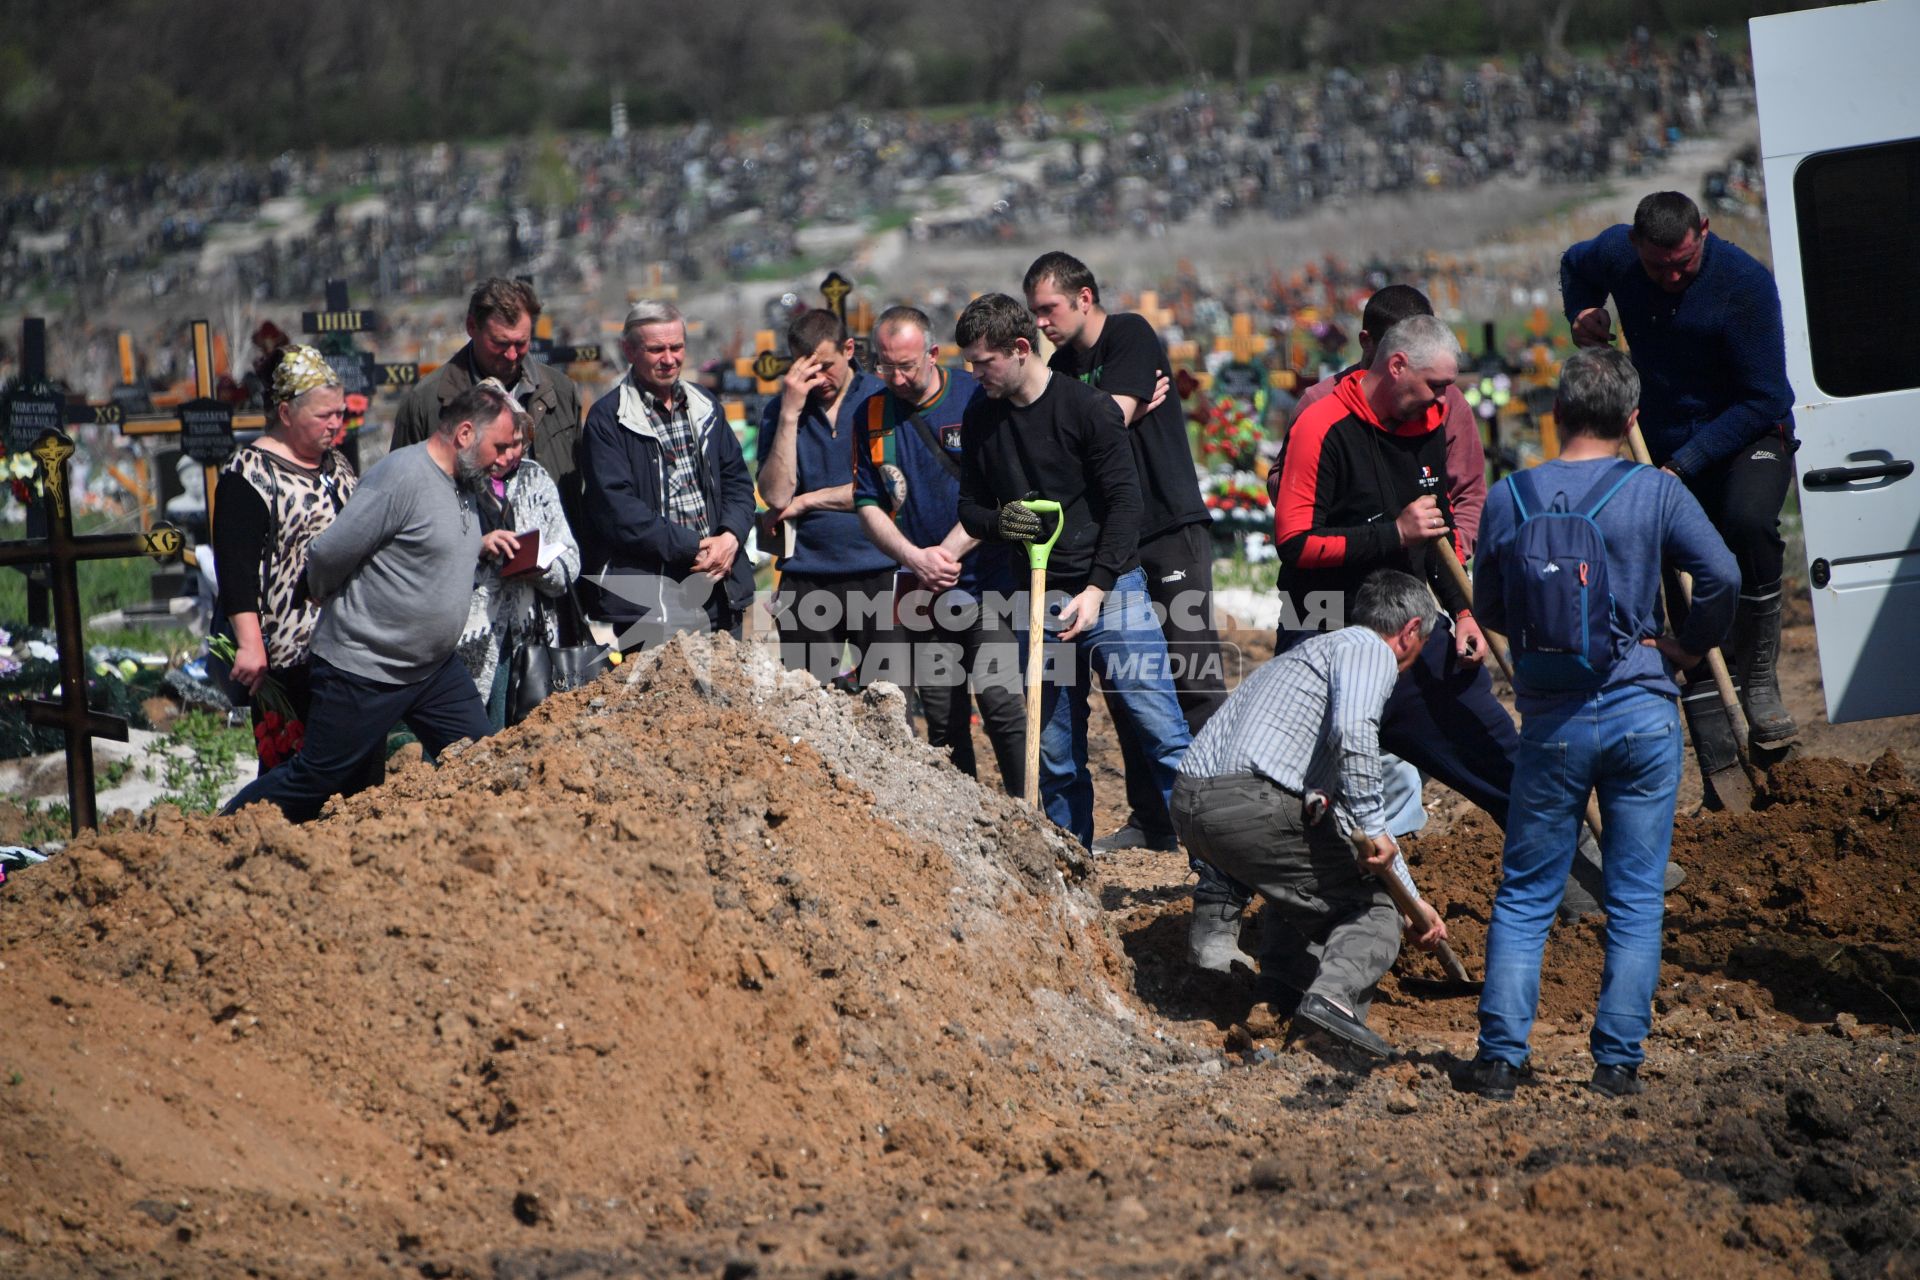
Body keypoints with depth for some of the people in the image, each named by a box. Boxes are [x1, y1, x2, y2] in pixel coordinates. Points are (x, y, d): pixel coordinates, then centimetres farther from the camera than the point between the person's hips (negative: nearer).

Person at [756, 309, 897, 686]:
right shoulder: (780, 411, 7)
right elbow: (776, 495, -5)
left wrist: (807, 501, -3)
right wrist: (790, 413, -10)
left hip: (877, 573, -2)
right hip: (807, 578, 2)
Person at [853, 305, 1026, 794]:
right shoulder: (872, 415, 6)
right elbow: (868, 503, 6)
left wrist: (948, 551, -14)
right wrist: (914, 557, -10)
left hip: (988, 577, -4)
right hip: (921, 589, 4)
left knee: (998, 700, -13)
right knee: (942, 717, 6)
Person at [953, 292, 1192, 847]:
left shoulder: (1087, 407, -9)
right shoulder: (979, 418, 7)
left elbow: (1125, 503, -10)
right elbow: (969, 507, 15)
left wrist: (1096, 589, -17)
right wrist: (998, 522, -9)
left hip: (1111, 592, -5)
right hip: (1038, 602, 5)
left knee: (1162, 732, -9)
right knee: (1055, 753, 5)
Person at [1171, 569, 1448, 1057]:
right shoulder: (1370, 651, 5)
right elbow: (1353, 734, -19)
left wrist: (1411, 899, 42)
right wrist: (1371, 829, -12)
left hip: (1188, 807, 9)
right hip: (1252, 805, -9)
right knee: (1371, 910, 3)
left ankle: (1288, 977, 23)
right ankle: (1334, 994, -20)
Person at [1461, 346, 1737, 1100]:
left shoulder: (1507, 501, 0)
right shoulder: (1654, 492, -6)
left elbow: (1489, 611, 9)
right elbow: (1721, 574, -15)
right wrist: (1690, 645, 1)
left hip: (1550, 721, 1)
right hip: (1642, 714, -1)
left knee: (1524, 895, 10)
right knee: (1635, 897, 7)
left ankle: (1501, 1055, 3)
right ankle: (1618, 1061, 5)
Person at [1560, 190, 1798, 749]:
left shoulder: (1744, 282, -22)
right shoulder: (1615, 252, -7)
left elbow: (1764, 399, -22)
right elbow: (1576, 266, 21)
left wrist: (1686, 465, -26)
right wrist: (1583, 314, -1)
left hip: (1749, 437, -4)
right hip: (1668, 450, 5)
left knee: (1747, 521, -37)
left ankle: (1760, 681, -23)